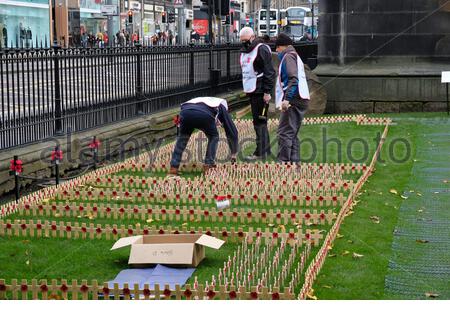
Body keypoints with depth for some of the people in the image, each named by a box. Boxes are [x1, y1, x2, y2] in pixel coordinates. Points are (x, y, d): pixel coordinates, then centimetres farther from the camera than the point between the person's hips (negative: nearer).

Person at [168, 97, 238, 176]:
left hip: (185, 111, 4)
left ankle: (174, 168, 19)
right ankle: (208, 166, 15)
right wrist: (234, 153, 46)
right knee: (214, 137, 24)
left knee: (182, 137, 29)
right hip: (204, 114, -4)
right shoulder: (222, 107, 37)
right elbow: (232, 131, 36)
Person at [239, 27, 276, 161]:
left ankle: (261, 152, -6)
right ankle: (266, 149, 20)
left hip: (260, 92, -9)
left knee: (259, 122, -8)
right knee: (259, 121, 13)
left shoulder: (262, 49, -12)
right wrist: (246, 90, 20)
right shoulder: (244, 51, 17)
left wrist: (267, 92, -19)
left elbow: (269, 72, -16)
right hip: (251, 91, 9)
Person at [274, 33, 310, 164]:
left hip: (293, 100, -10)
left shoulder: (288, 56, -6)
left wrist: (287, 99, -24)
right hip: (301, 99, 10)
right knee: (292, 133, 13)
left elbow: (293, 79, -18)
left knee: (284, 132, -11)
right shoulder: (296, 56, 24)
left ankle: (283, 161, -14)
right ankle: (294, 161, 13)